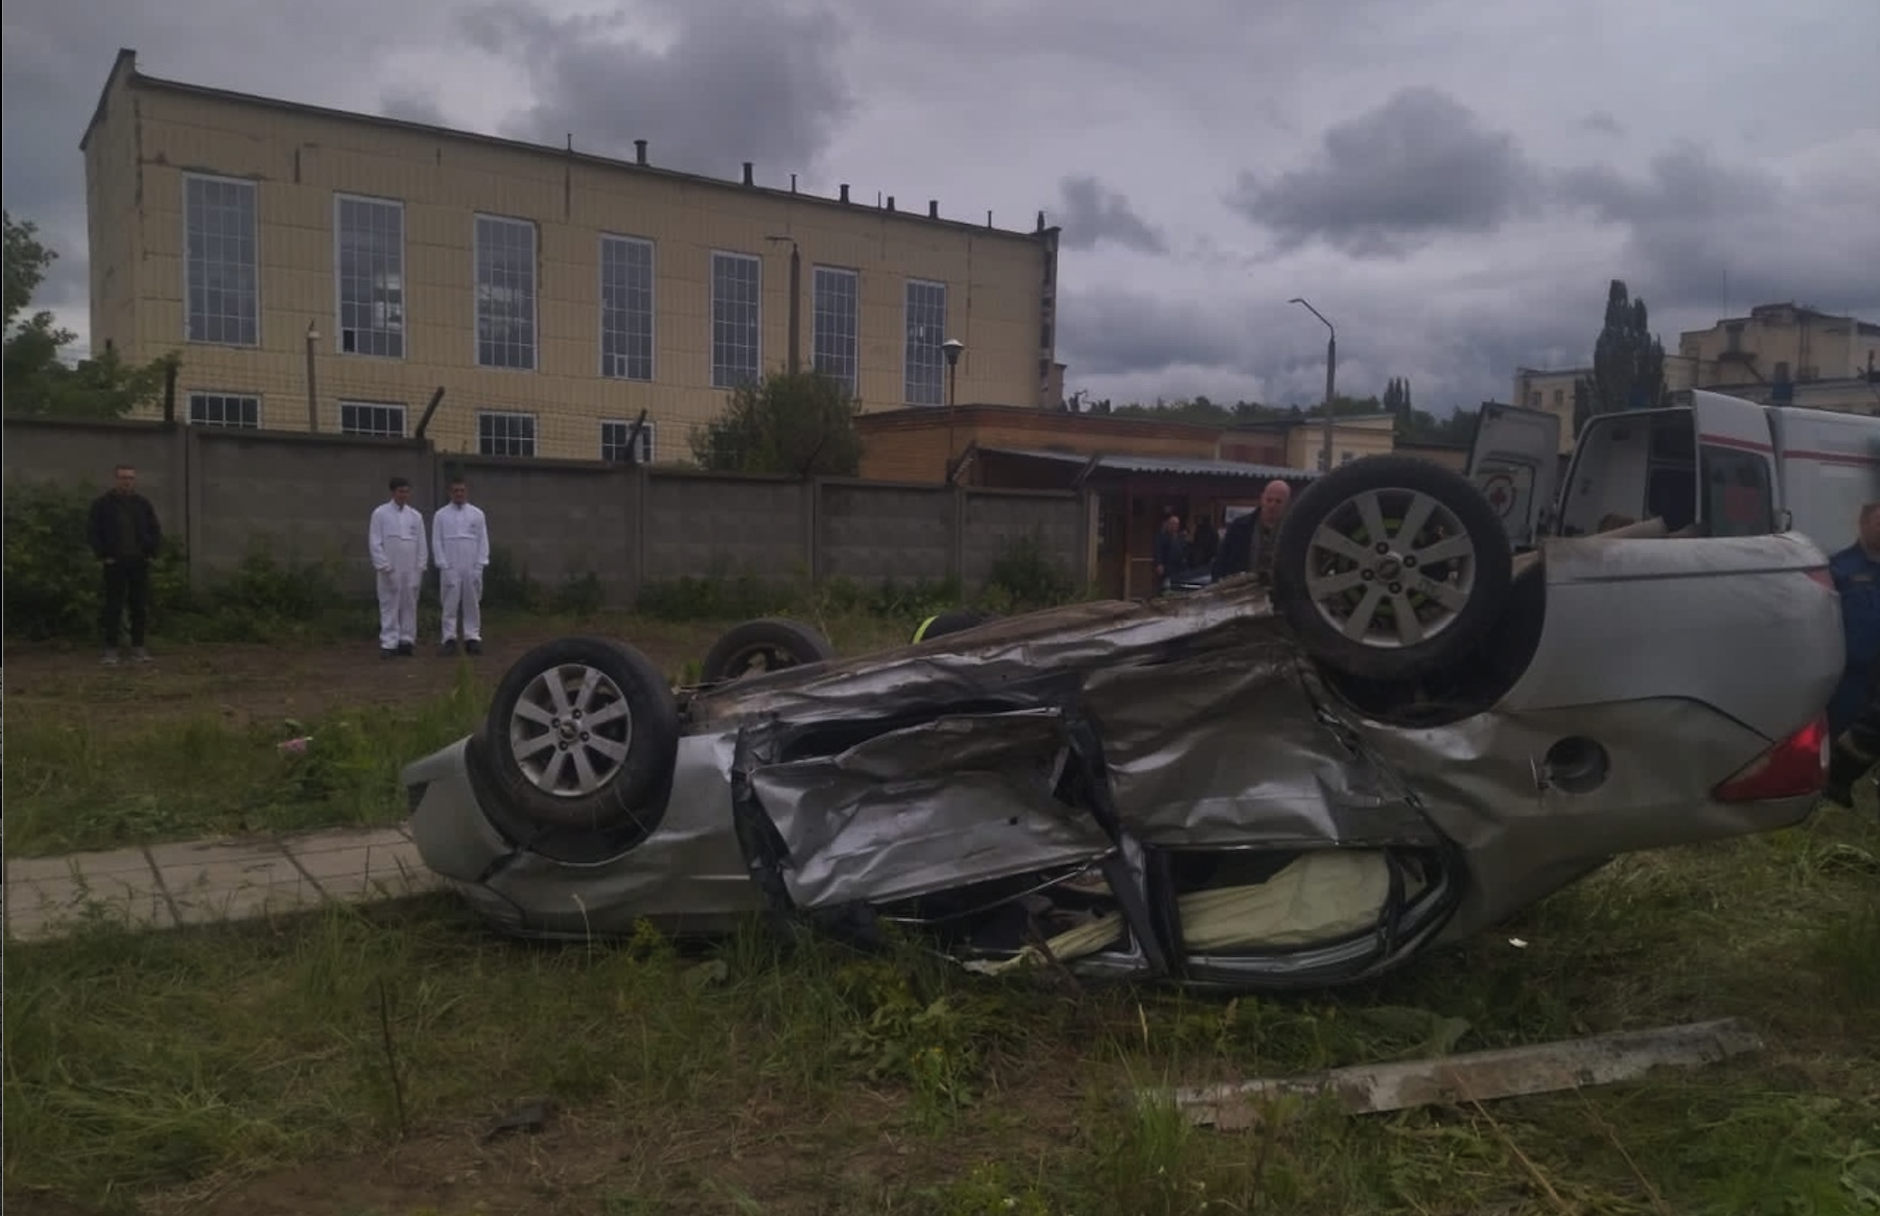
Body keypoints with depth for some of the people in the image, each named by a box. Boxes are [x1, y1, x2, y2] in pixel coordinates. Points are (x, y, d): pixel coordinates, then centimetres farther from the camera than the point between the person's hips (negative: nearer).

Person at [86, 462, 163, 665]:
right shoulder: (101, 504, 2)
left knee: (140, 607, 4)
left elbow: (156, 530, 14)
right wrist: (102, 555, -8)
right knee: (113, 607, -2)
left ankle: (138, 648, 11)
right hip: (114, 563, -3)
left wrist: (152, 553, 2)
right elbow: (92, 532, 1)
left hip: (139, 563, 3)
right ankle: (111, 650, 2)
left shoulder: (143, 503, 11)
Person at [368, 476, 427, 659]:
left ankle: (407, 641, 12)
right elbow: (375, 543, -3)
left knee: (409, 605, 6)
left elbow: (421, 544, 10)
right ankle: (388, 643, -1)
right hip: (390, 570, -3)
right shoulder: (380, 513, 0)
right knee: (389, 605, -3)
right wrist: (384, 566, -9)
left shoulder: (415, 516, 10)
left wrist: (420, 567, 4)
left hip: (411, 569, 3)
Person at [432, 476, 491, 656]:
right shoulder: (441, 515, 4)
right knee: (450, 605, -1)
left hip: (472, 568, 1)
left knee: (472, 604, 3)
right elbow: (437, 542, 2)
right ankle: (450, 639, 1)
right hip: (450, 568, -1)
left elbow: (483, 541, 5)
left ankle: (472, 638, 7)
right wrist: (444, 566, -6)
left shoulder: (477, 514, 6)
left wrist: (479, 566, -3)